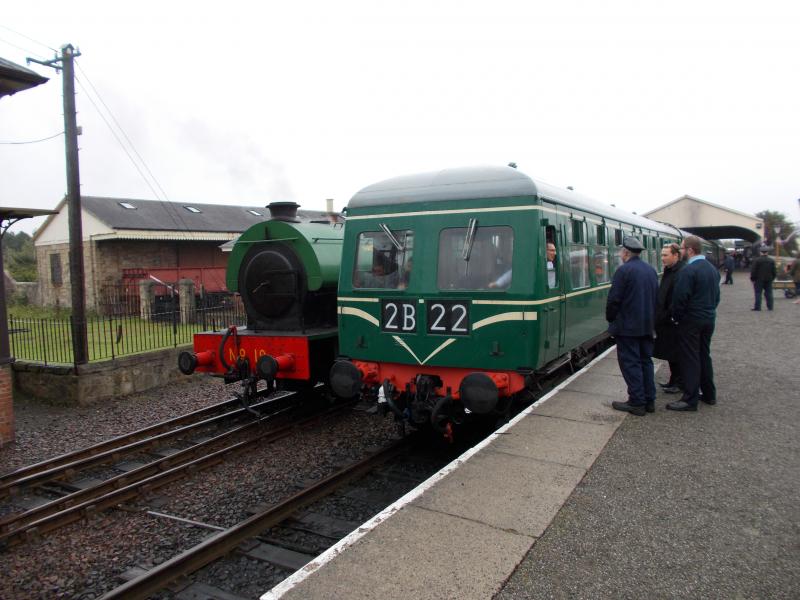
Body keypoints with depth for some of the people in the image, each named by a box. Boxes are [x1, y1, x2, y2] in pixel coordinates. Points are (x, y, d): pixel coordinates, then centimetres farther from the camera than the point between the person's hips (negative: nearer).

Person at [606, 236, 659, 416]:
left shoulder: (624, 270, -16)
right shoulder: (651, 270, 9)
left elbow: (614, 299, -16)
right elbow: (656, 296, 14)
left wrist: (610, 319, -2)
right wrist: (650, 319, 20)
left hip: (627, 326, -8)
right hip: (647, 325, 8)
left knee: (630, 363, -2)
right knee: (645, 361, 14)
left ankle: (637, 403, 1)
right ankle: (649, 400, 20)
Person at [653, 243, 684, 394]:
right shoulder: (668, 271, 12)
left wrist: (671, 315, -20)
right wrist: (660, 316, 13)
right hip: (666, 320, 9)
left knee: (676, 353, 2)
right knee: (670, 352, 16)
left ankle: (680, 383, 14)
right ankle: (674, 380, 28)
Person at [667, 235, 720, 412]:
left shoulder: (688, 270, -19)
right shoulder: (712, 269, 9)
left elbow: (680, 297, -19)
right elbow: (716, 295, 15)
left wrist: (676, 316, -4)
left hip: (691, 321, -8)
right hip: (709, 319, 8)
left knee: (690, 359, -3)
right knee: (704, 356, 18)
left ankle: (690, 399, 0)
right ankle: (709, 394, 26)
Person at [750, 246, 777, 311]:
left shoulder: (757, 260, -10)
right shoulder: (771, 261, 4)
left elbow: (753, 271, -10)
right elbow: (774, 271, 7)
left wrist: (752, 279, -1)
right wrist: (772, 278, 17)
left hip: (759, 279, -4)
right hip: (769, 280, 4)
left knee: (758, 293, -1)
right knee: (768, 293, 8)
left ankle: (757, 307, -3)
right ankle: (770, 307, 10)